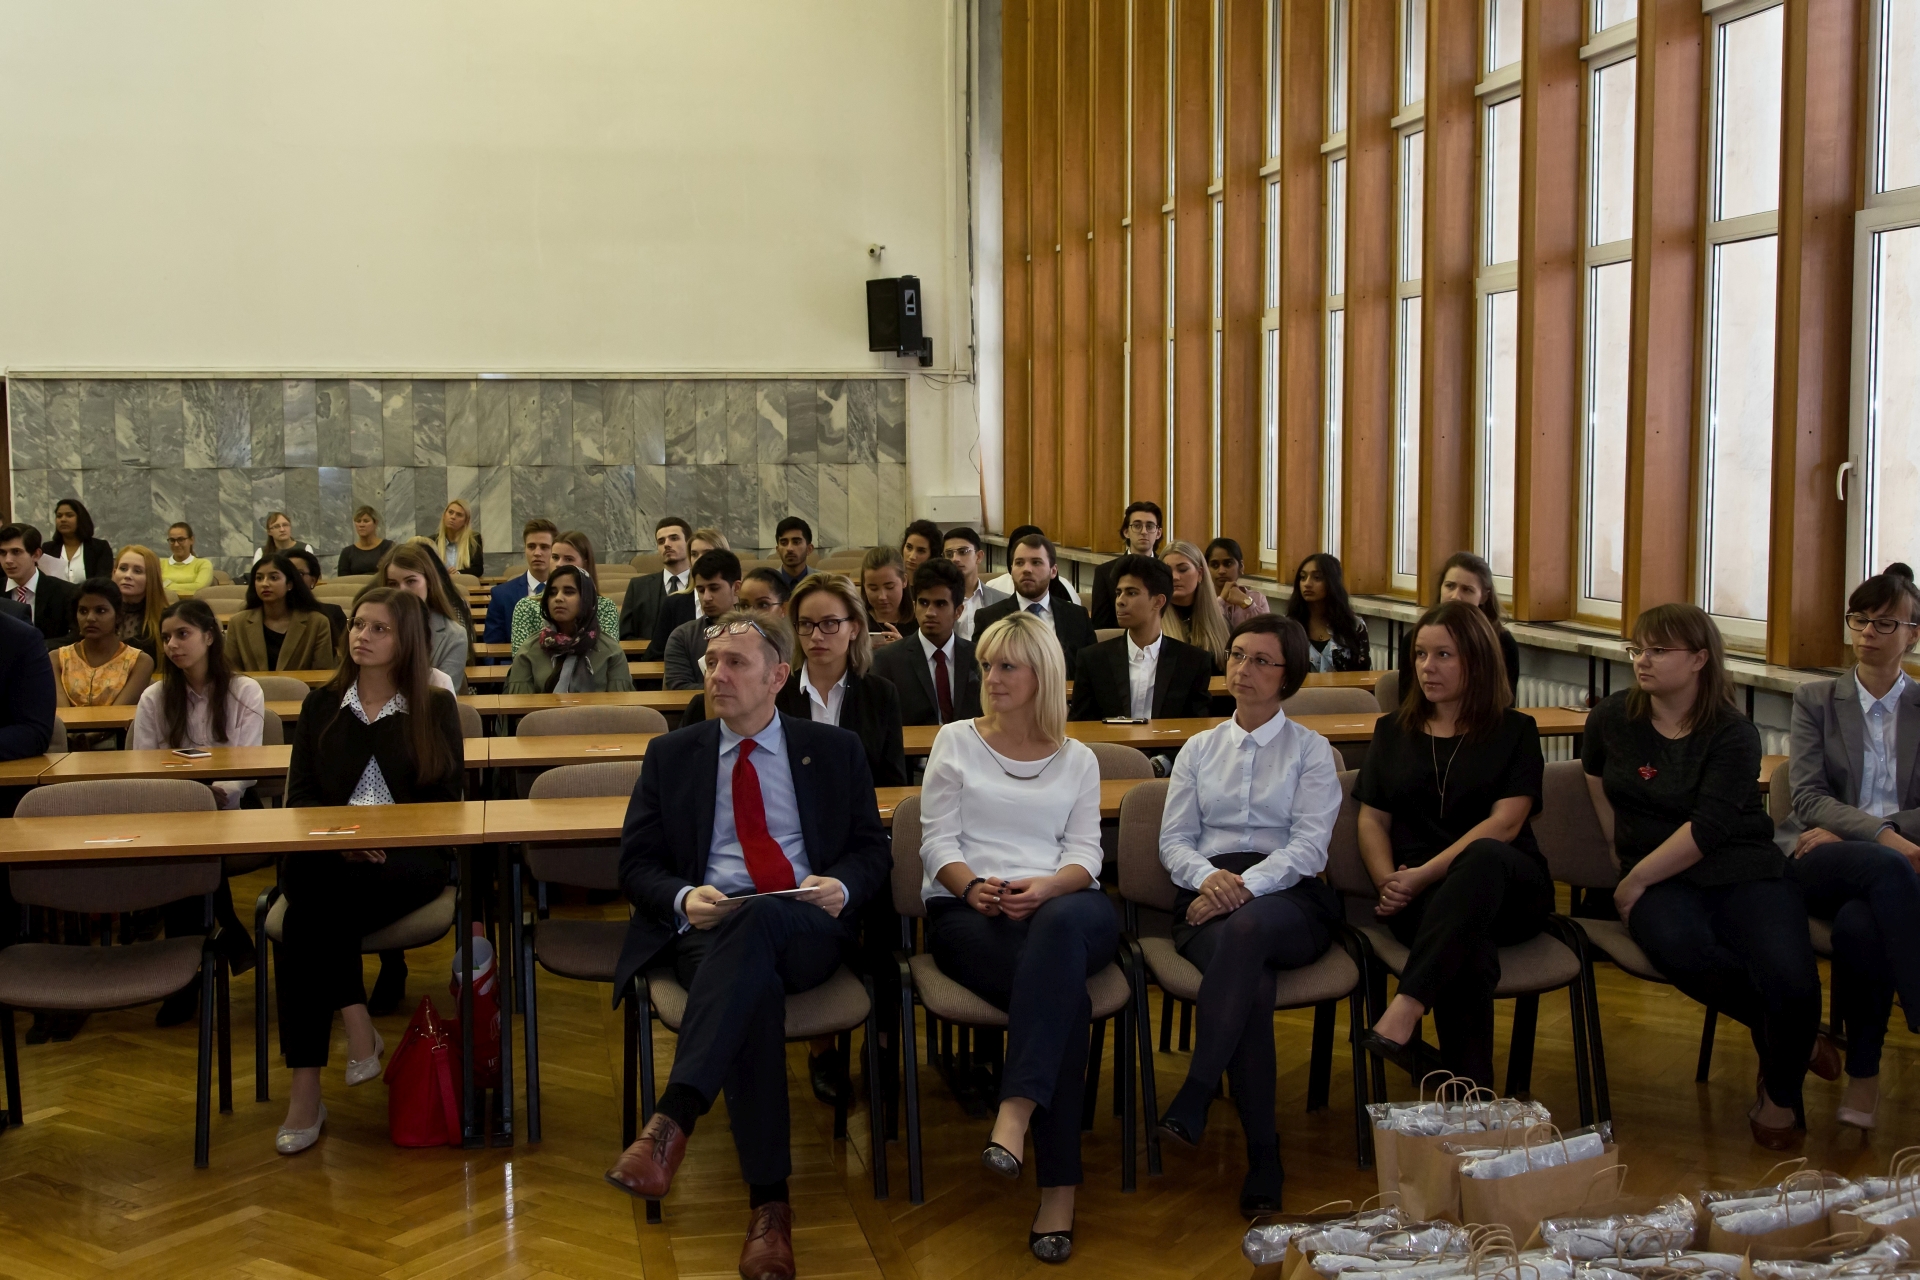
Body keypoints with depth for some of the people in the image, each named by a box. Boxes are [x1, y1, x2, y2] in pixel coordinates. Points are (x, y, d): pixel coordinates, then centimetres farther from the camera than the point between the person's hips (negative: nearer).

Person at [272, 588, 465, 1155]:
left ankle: (306, 1090, -24)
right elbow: (300, 796, 10)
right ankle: (358, 1027, -26)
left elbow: (446, 800, 4)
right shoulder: (321, 705, 17)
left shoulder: (435, 708, 11)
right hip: (329, 855, 3)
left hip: (409, 859, -2)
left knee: (312, 912, -31)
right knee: (308, 886, -34)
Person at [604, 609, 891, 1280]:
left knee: (757, 921, -38)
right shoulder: (671, 755, 18)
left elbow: (873, 850, 15)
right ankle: (769, 1208, -37)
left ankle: (671, 1122, -47)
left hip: (809, 932, 0)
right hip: (708, 931, 1)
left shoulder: (834, 750, 17)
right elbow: (637, 864, 13)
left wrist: (842, 886, -9)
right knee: (753, 988, -37)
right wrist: (684, 898, -9)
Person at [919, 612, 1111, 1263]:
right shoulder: (955, 742, 17)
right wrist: (976, 886, -14)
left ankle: (1017, 1109, -47)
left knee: (1059, 924, -41)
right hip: (969, 910, -1)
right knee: (1067, 994, -34)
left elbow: (1084, 855, 9)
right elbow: (938, 841, 8)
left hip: (1062, 906, 1)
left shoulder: (1078, 759, 20)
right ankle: (1059, 1184, -33)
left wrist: (1044, 887, -15)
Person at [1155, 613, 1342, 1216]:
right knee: (1252, 985, -33)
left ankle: (1193, 1096, -41)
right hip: (1208, 896, 2)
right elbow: (1174, 839, 15)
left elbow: (1309, 845, 0)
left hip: (1288, 898, -2)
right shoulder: (1199, 749, 24)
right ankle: (1263, 1155, -30)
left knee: (1246, 927, -41)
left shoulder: (1311, 751, 14)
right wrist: (1207, 875, -9)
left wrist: (1248, 885, -18)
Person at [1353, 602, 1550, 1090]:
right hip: (1421, 897, 2)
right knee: (1470, 950, -37)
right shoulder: (1393, 731, 21)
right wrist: (1388, 882, -6)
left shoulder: (1515, 731, 10)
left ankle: (1403, 1015, -53)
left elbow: (1505, 823, -4)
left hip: (1508, 888, -1)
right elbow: (1373, 819, 15)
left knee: (1483, 857, -41)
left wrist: (1425, 874, -14)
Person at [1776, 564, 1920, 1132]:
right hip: (1817, 866, 0)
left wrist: (1845, 833, -11)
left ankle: (1863, 1073, -22)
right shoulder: (1815, 700, 14)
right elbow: (1808, 797, 1)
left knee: (1860, 924, -38)